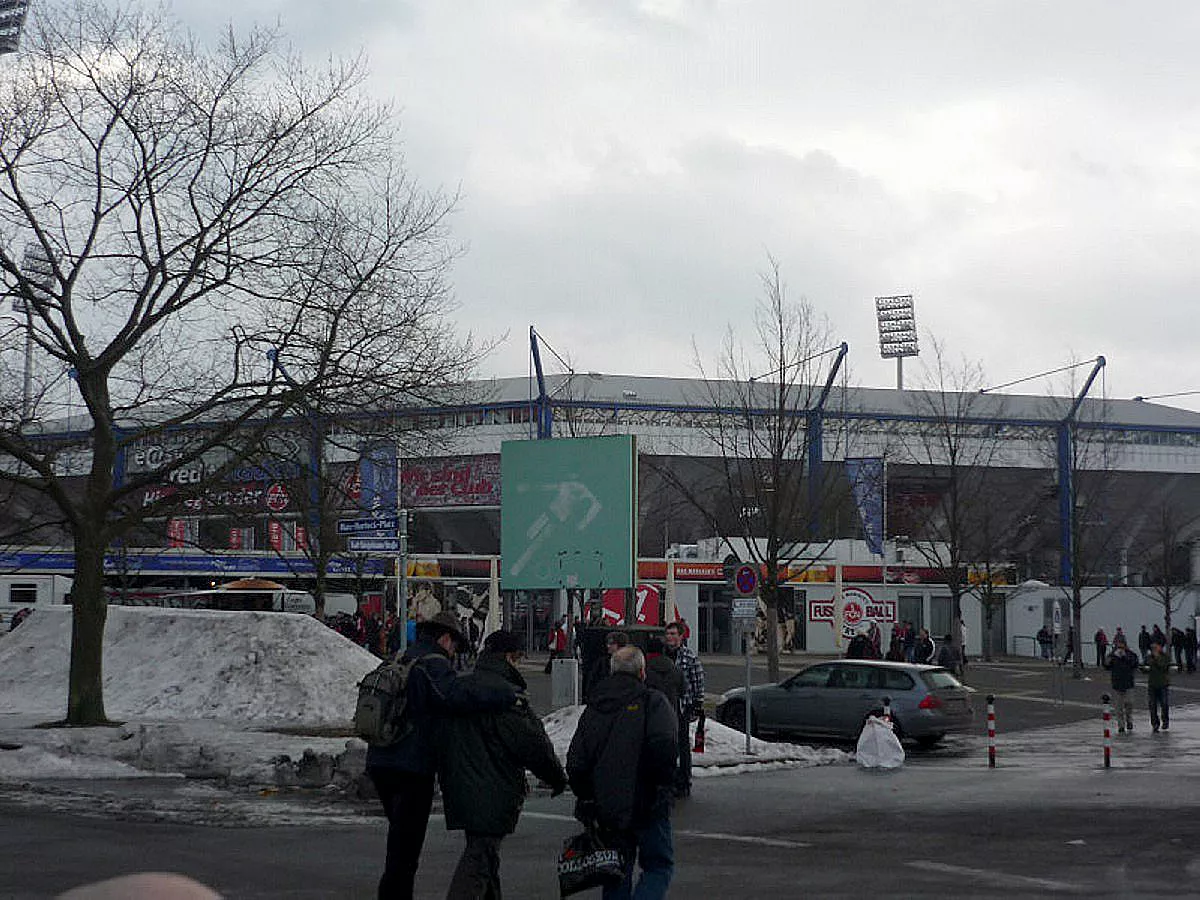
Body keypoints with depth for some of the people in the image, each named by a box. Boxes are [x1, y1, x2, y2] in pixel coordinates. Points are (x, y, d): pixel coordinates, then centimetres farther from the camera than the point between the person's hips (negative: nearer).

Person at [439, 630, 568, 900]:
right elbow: (531, 743, -15)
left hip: (459, 790, 8)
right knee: (480, 855, -7)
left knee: (484, 855, 20)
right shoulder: (504, 693, -16)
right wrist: (557, 776, -2)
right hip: (493, 793, -8)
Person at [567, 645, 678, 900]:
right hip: (647, 805, -4)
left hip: (605, 808, 5)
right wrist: (662, 783, -10)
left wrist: (588, 800, 11)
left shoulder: (594, 707, 10)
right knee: (659, 866, 6)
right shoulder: (652, 702, -5)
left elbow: (576, 763, 5)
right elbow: (664, 745, -22)